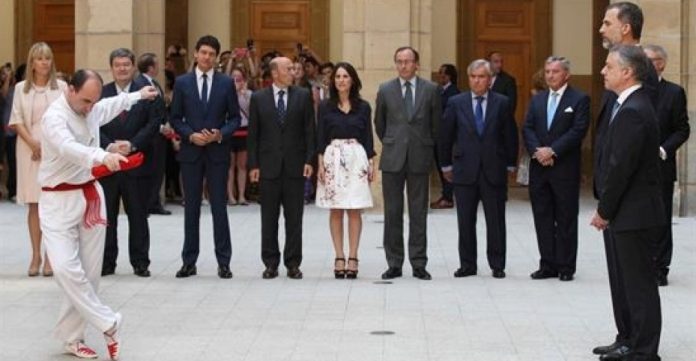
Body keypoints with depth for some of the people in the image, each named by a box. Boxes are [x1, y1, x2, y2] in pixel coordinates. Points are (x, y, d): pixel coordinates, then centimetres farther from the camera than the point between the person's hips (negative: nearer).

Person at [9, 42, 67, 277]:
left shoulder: (61, 87, 3)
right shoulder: (21, 88, 8)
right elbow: (16, 121, 4)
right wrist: (33, 143, -9)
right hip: (30, 150, 2)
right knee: (33, 204, 3)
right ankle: (35, 256, 7)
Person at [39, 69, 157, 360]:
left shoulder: (91, 109, 4)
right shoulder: (55, 116, -20)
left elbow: (113, 105, 29)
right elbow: (69, 148, -40)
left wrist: (140, 95, 42)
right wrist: (103, 156, -56)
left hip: (90, 196, 7)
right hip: (60, 201, -7)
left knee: (89, 271, 7)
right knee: (66, 268, -19)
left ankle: (72, 336, 17)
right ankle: (108, 324, -6)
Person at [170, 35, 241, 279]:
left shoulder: (226, 83, 3)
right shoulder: (182, 82, 4)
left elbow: (235, 118, 5)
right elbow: (175, 118, 5)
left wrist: (220, 134, -12)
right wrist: (191, 135, -11)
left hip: (217, 151, -1)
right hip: (190, 151, 1)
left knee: (219, 206, 0)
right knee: (191, 207, 6)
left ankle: (223, 262, 5)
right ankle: (189, 262, 12)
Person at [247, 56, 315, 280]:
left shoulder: (303, 96, 4)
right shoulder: (258, 98, 4)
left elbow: (309, 130, 3)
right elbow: (253, 134, 3)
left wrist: (309, 160, -5)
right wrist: (253, 165, -3)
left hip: (295, 165, 0)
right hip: (268, 166, 0)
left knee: (294, 218, 3)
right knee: (269, 218, 5)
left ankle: (293, 263, 10)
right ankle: (270, 263, 12)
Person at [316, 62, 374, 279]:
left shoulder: (363, 107, 7)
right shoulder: (325, 107, 5)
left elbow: (368, 138, 8)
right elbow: (320, 138, 4)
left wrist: (371, 163, 3)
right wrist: (320, 164, -3)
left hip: (357, 159, 0)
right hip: (333, 158, 0)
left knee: (355, 210, -2)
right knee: (335, 211, 1)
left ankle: (353, 258, 3)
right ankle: (339, 258, 6)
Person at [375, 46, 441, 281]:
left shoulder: (430, 90, 1)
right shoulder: (385, 90, 4)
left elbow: (435, 124, 10)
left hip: (419, 158, -1)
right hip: (392, 159, 1)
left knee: (419, 213, 2)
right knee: (392, 213, 3)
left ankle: (418, 264, 7)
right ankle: (394, 264, 9)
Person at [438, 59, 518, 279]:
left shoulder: (502, 103, 3)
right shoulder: (456, 103, 4)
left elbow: (510, 136, 7)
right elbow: (445, 136, 8)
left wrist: (510, 164, 6)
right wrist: (446, 165, 9)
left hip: (494, 170, -1)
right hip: (465, 170, 1)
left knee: (496, 220, 4)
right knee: (465, 221, 5)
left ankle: (497, 265, 12)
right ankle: (467, 265, 13)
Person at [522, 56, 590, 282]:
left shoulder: (579, 99, -2)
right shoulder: (537, 100, 14)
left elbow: (578, 131, -11)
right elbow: (527, 129, 7)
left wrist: (552, 151, -16)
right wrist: (537, 151, -11)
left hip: (565, 169, -5)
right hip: (539, 168, 5)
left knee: (566, 219, 1)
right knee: (542, 218, 7)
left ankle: (566, 267, 6)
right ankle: (547, 265, 13)